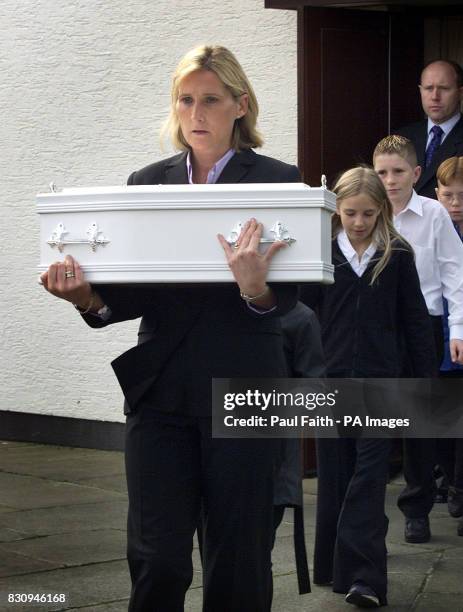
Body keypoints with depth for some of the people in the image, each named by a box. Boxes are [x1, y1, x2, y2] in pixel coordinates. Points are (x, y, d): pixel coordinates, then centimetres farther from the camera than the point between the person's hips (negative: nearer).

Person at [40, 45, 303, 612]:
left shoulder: (276, 180, 0)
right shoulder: (147, 182, 10)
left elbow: (286, 298, -5)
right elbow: (137, 292, 7)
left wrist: (255, 289, -28)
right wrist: (89, 297, -14)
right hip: (160, 389, 2)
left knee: (237, 555, 5)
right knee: (155, 558, 0)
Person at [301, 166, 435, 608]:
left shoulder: (397, 256, 0)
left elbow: (415, 320, 5)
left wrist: (426, 379, 4)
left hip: (379, 380, -1)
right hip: (330, 378, 1)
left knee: (369, 476, -6)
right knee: (333, 476, 9)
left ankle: (364, 576, -9)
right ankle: (333, 565, 21)